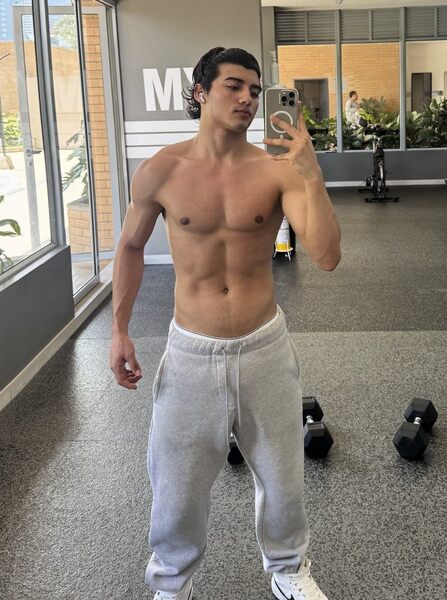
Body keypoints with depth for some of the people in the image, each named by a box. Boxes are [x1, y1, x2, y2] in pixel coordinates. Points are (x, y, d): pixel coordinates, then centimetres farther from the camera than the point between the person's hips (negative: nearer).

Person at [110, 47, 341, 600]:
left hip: (265, 348, 1)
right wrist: (119, 330, 5)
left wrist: (311, 176, -28)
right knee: (176, 489, 11)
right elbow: (130, 247, 9)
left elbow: (326, 257, -19)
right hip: (191, 352, 0)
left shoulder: (277, 170, -8)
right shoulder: (161, 171, -7)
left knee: (281, 478, 18)